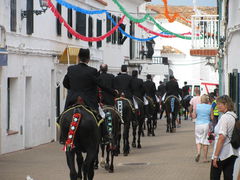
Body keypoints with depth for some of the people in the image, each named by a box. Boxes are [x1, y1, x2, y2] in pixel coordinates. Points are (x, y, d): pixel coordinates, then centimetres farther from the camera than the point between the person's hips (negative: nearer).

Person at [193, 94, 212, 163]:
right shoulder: (210, 107, -4)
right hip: (206, 124, -1)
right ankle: (205, 158, 8)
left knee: (198, 140, 12)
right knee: (205, 141, 6)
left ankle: (198, 152, -15)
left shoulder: (197, 106, -1)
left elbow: (194, 116, 1)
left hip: (198, 124, 1)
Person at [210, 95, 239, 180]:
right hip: (233, 153, 8)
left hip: (222, 154, -8)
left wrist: (215, 156, -19)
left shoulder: (224, 117, -15)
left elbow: (222, 138, -20)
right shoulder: (234, 116, 10)